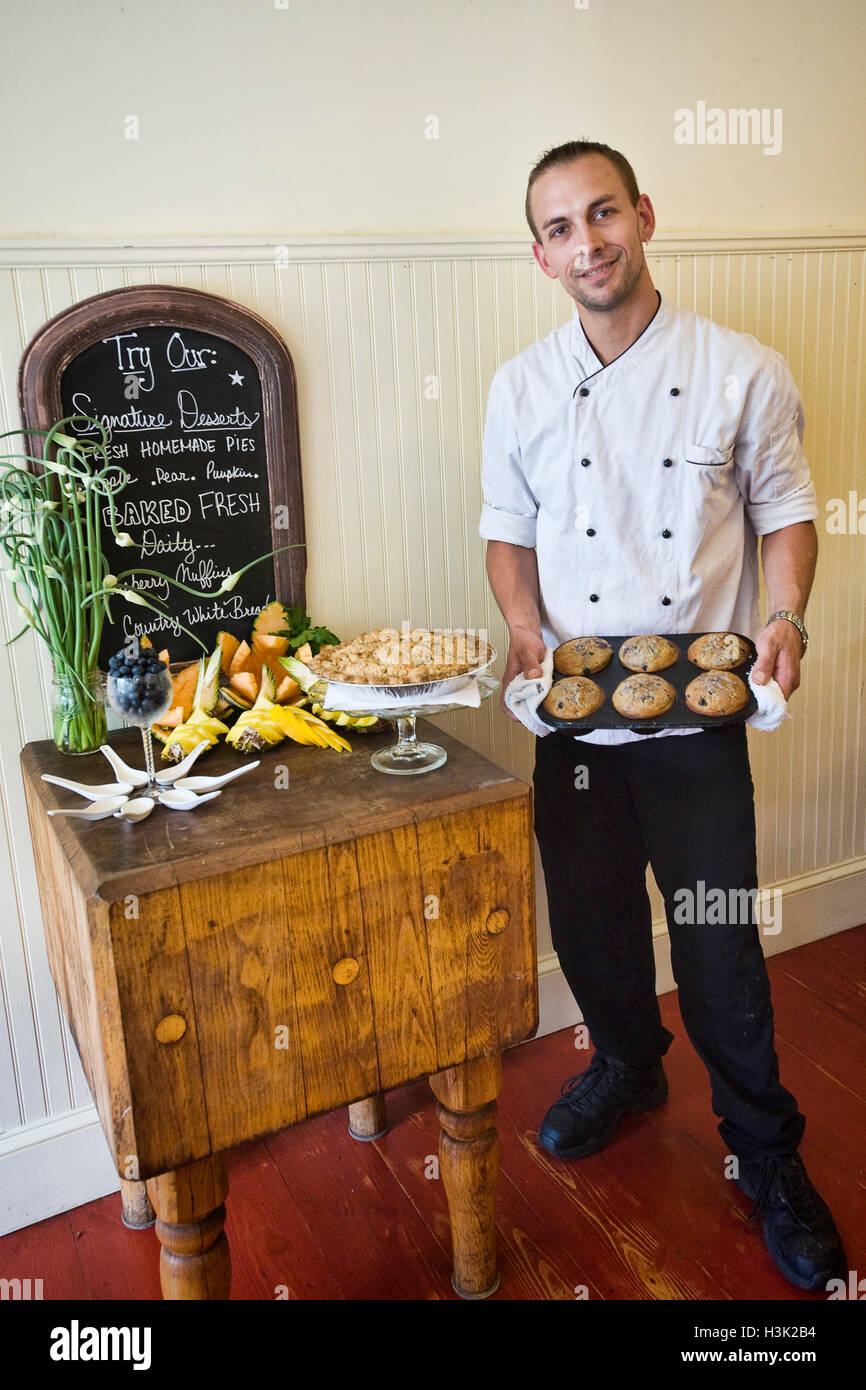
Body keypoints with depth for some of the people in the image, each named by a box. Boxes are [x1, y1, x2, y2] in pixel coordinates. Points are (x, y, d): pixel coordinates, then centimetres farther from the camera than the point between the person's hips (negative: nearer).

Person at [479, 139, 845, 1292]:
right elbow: (509, 530, 10)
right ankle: (628, 1064, 45)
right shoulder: (523, 387, 5)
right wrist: (525, 626, -7)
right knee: (589, 921, 15)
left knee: (721, 942, 3)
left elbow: (786, 511, 5)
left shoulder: (744, 372, -2)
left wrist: (786, 617, -12)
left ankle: (765, 1151, 28)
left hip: (700, 712, -2)